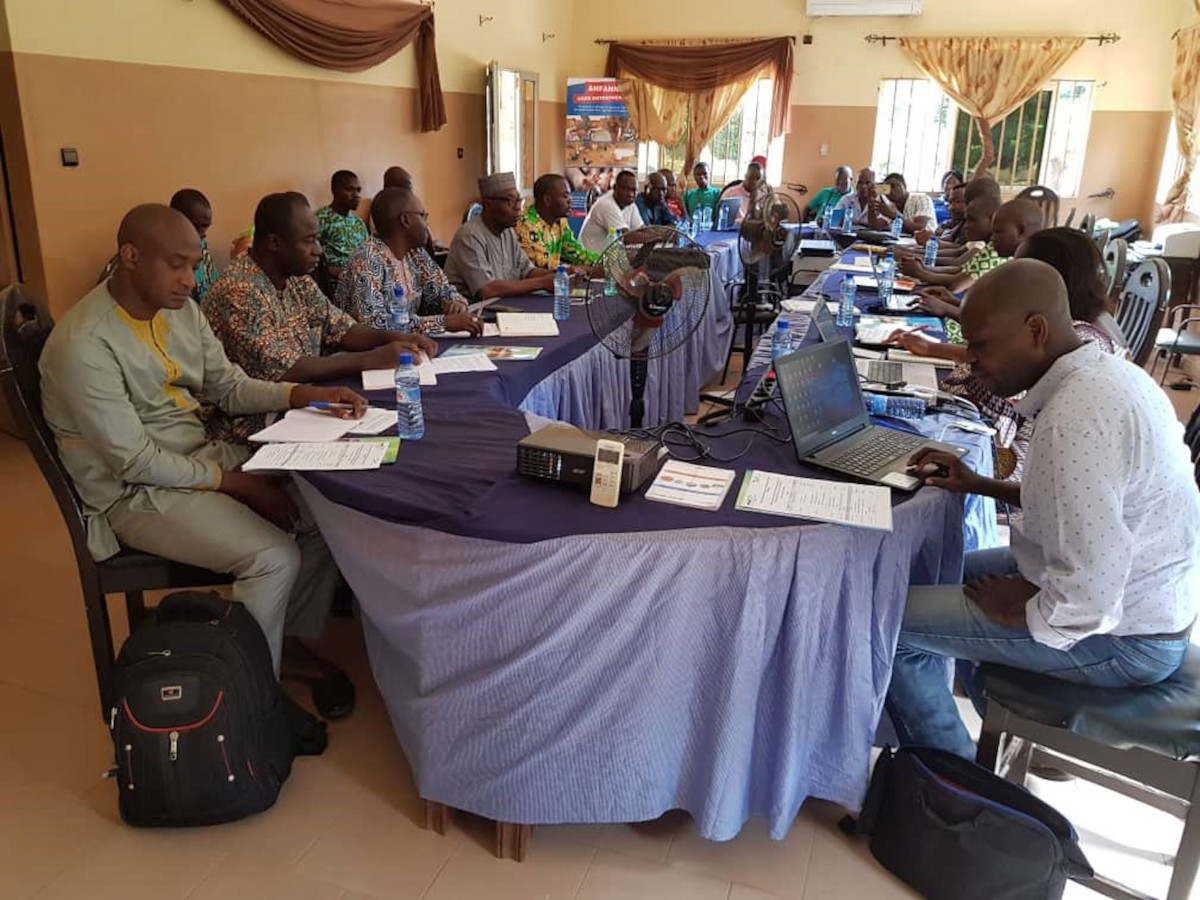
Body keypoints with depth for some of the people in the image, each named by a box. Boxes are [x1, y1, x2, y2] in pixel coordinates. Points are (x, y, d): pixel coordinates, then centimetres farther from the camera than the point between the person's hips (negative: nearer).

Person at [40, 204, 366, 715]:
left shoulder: (181, 310, 1)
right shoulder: (84, 344, -22)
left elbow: (228, 387, 9)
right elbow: (134, 462, -22)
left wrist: (302, 395, -8)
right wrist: (232, 482, -18)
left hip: (200, 456, 8)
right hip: (133, 492, -8)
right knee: (274, 557, -25)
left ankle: (292, 643, 8)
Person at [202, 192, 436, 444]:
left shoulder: (297, 279, 6)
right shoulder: (240, 291, -20)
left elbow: (341, 329, 12)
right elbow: (280, 371, -27)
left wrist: (396, 338, -7)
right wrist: (370, 360, -25)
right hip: (254, 427, -8)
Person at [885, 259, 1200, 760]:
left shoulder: (1075, 420, -31)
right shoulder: (1104, 372, 0)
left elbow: (1086, 601, -34)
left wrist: (1020, 611, -14)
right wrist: (983, 487, 8)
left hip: (1125, 640, -10)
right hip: (1145, 600, 10)